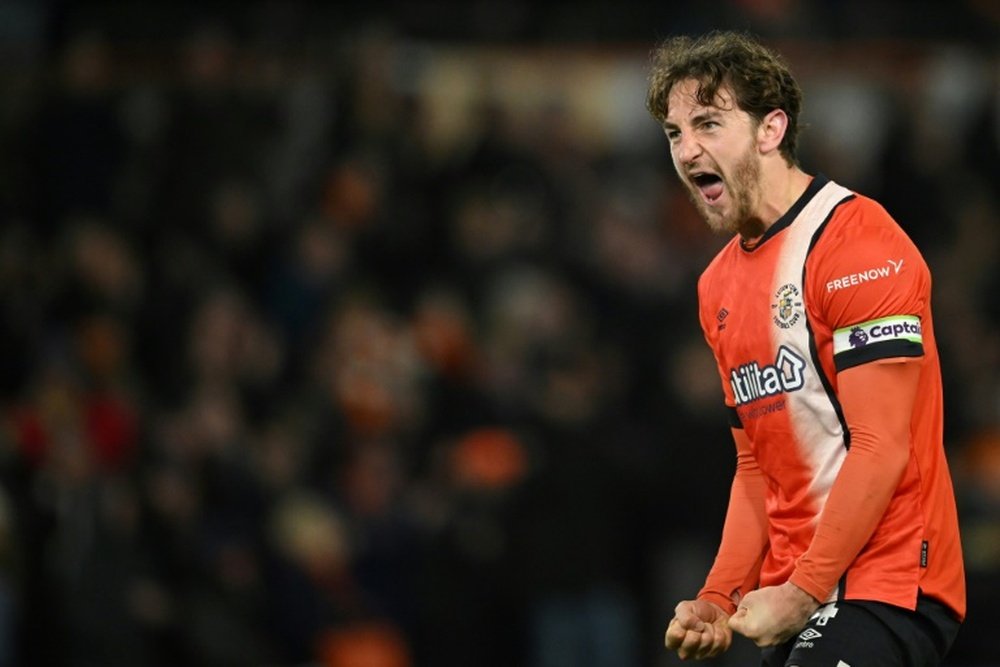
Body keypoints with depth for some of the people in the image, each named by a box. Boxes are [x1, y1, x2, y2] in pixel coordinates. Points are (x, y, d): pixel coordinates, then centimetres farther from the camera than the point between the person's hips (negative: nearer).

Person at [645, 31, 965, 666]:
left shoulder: (857, 241, -11)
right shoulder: (718, 285, 15)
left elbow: (881, 449, -16)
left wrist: (803, 593, -16)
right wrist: (719, 600, 7)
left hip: (887, 587, -8)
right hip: (794, 596, 8)